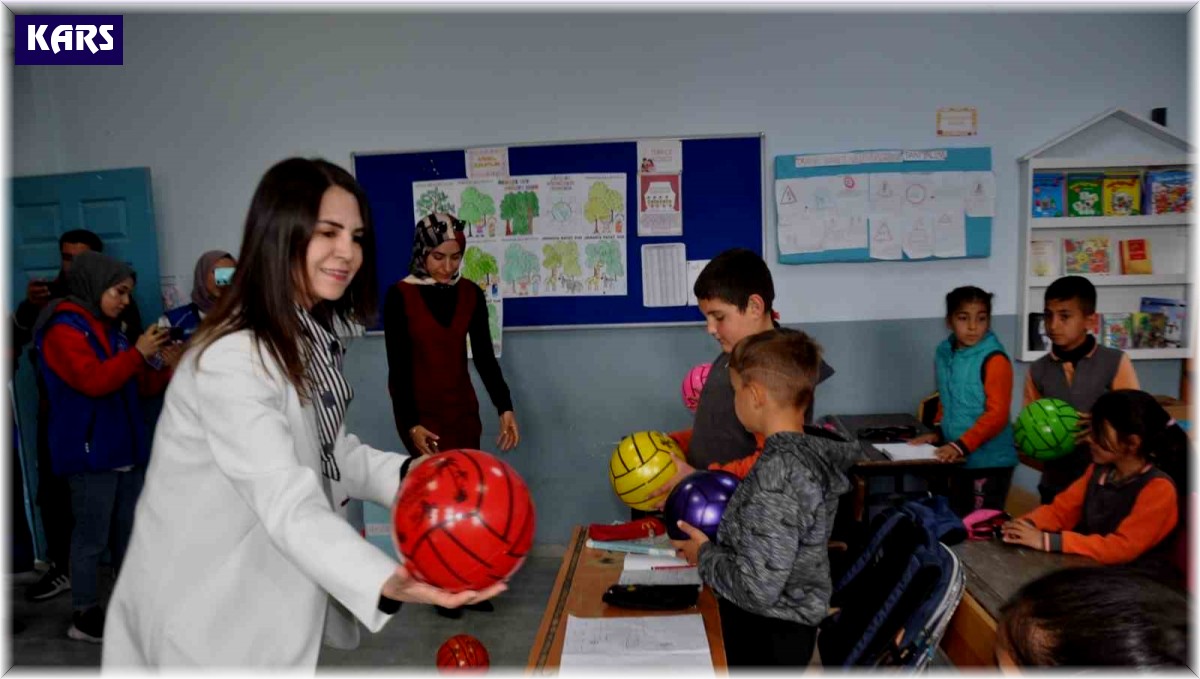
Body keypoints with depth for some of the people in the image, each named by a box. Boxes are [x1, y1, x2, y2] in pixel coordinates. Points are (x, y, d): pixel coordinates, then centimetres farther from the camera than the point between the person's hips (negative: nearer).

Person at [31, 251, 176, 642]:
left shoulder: (109, 329, 15)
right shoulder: (63, 329, -9)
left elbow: (135, 386, 18)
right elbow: (93, 380, -23)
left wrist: (168, 371, 3)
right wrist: (138, 353, -19)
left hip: (126, 451, 8)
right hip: (90, 454, -8)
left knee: (129, 534, 15)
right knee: (92, 539, -1)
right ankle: (85, 617, 11)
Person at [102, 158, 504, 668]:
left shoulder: (311, 337, 2)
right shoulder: (232, 359, -29)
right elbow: (289, 507, -38)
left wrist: (408, 473, -12)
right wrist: (387, 582, -54)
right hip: (203, 611, -8)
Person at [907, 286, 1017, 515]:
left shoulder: (994, 359, -16)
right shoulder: (944, 353, 6)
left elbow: (997, 414, -19)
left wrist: (962, 445, -23)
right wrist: (939, 434, 10)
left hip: (989, 461, -7)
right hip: (958, 459, 7)